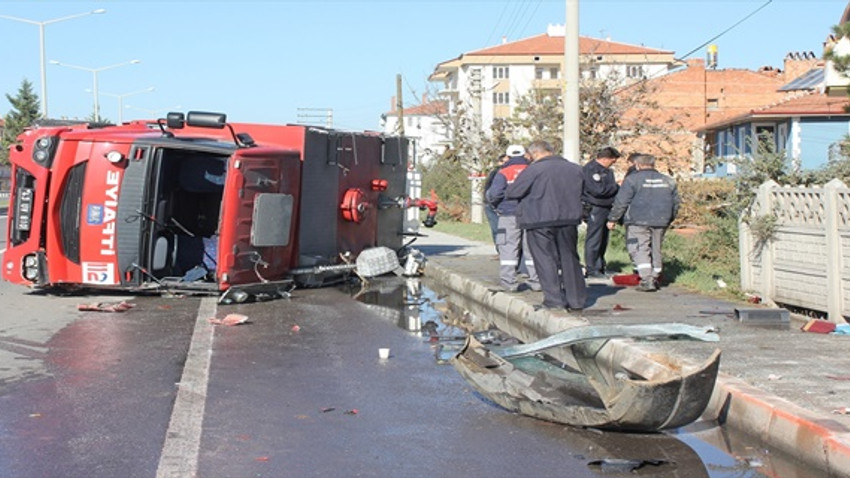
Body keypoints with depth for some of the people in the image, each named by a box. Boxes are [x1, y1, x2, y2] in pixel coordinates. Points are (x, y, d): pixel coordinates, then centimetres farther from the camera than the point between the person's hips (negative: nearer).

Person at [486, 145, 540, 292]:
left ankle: (509, 281, -3)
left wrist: (497, 206, 9)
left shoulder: (504, 173, -4)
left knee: (508, 247, 1)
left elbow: (493, 194, -11)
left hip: (509, 215, -3)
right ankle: (536, 280, 10)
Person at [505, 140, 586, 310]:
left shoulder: (534, 170, -12)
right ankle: (577, 299, 19)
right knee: (569, 259, 14)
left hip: (540, 221, -5)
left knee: (546, 260, 2)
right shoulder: (575, 169, 7)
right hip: (569, 220, 5)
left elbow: (512, 193, -8)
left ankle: (554, 300, -2)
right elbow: (581, 193, 19)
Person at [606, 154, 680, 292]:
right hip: (661, 222, 5)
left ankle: (647, 279, -18)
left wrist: (613, 219, 0)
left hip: (638, 221, -5)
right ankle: (655, 278, 18)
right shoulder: (668, 180, 14)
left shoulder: (632, 179, -4)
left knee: (639, 249, -4)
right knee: (656, 249, 15)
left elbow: (621, 202, -7)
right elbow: (676, 202, 19)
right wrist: (669, 219, 31)